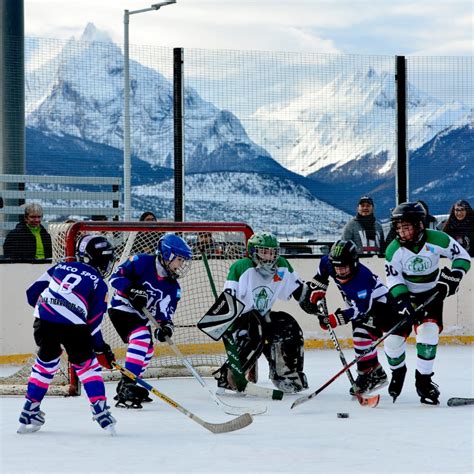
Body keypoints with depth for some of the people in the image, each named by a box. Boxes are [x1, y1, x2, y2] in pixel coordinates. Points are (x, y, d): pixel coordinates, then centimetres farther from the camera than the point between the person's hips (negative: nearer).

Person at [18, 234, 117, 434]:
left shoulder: (62, 267, 22)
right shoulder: (98, 284, 12)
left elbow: (32, 292, 21)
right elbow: (93, 322, 9)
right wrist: (102, 349, 19)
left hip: (44, 321, 4)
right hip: (73, 326, -4)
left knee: (46, 360, 25)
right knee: (86, 364, 14)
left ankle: (29, 411, 25)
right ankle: (100, 409, 3)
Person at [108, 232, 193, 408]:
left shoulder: (173, 287, -1)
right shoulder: (142, 262, -19)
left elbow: (166, 311, -3)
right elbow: (116, 277, -21)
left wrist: (166, 326, -24)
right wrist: (132, 291, -35)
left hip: (138, 314, 9)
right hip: (121, 307, -9)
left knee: (147, 350, 19)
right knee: (142, 338, -29)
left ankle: (127, 386, 38)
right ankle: (126, 389, -35)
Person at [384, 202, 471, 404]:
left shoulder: (437, 240, -21)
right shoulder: (394, 249, -17)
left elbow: (462, 256, -11)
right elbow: (393, 278, -14)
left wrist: (451, 278, -23)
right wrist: (403, 301, -27)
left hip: (432, 294, -1)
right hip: (404, 294, 1)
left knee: (428, 332, -19)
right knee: (393, 335, -7)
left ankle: (423, 380, -3)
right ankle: (398, 372, 23)